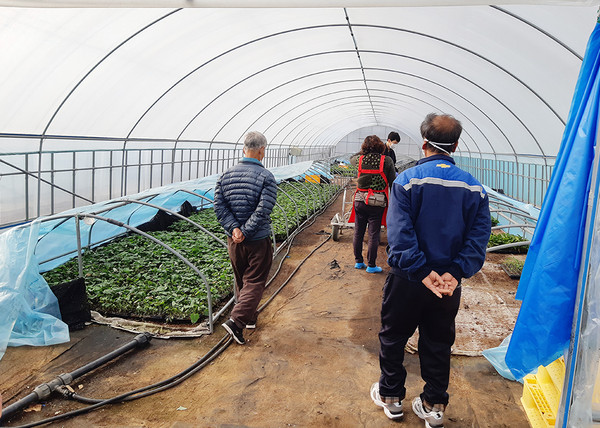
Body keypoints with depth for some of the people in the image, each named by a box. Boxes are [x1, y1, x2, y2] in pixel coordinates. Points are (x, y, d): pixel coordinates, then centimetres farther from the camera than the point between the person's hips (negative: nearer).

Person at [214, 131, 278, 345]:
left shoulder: (226, 175, 1)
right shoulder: (265, 177, -14)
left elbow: (219, 206, -5)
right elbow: (263, 210, -22)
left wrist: (234, 228, -10)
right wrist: (245, 232, -17)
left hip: (233, 241, 5)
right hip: (258, 241, -5)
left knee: (241, 281, 21)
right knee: (255, 282, 6)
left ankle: (249, 317, 35)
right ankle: (236, 321, -5)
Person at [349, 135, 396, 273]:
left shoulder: (360, 159, 0)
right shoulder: (386, 160, -8)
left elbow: (351, 159, 24)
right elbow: (393, 180, -5)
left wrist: (363, 152, 28)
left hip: (360, 200, 3)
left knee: (358, 232, 13)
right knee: (373, 235, 4)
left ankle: (358, 261, 24)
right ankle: (371, 265, 11)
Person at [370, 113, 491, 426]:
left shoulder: (407, 180, -13)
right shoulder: (474, 188, -1)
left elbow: (399, 233, -21)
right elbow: (479, 236, -8)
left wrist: (421, 271, -19)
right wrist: (455, 273, -13)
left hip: (408, 280, -3)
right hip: (448, 284, 3)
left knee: (393, 337, 17)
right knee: (438, 344, 18)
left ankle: (390, 397, 32)